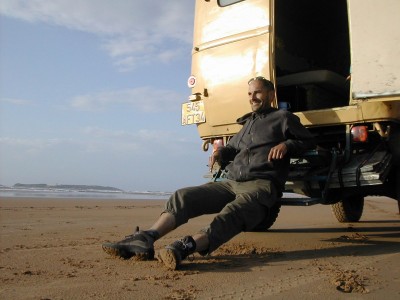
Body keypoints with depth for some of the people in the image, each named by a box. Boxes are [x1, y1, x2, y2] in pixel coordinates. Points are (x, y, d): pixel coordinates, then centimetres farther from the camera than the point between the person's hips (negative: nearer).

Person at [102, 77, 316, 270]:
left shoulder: (283, 118, 11)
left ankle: (187, 247, -63)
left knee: (233, 214, -39)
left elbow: (309, 141, 9)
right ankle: (145, 239, -31)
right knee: (183, 197, -15)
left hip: (261, 184, -7)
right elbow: (232, 148, 38)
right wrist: (220, 152, 14)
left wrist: (286, 145, -10)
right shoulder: (248, 122, 30)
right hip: (231, 182, 7)